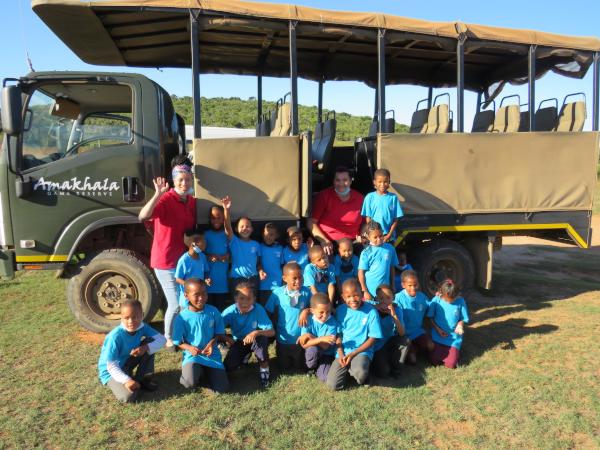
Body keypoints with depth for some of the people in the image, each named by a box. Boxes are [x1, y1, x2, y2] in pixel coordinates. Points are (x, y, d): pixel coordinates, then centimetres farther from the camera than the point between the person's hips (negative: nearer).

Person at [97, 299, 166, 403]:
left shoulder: (142, 327, -15)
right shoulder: (115, 336, -30)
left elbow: (162, 339, -16)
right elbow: (111, 366, -26)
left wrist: (145, 348, -32)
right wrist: (126, 380, -35)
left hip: (127, 363, 5)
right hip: (111, 371, -5)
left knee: (150, 343, -14)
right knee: (128, 396, -29)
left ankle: (143, 379, 0)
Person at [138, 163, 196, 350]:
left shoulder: (192, 202, 5)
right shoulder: (165, 199, -16)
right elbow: (143, 216, -34)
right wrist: (158, 194, -40)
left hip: (186, 260, 7)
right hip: (166, 261, -7)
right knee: (176, 304, -2)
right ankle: (169, 339, 21)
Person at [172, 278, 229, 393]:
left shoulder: (213, 311, -7)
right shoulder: (182, 317, -11)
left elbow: (220, 333, 3)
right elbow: (178, 342, -3)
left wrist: (212, 342, -17)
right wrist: (189, 348, -22)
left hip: (212, 355, 2)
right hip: (192, 355, -2)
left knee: (222, 389, -8)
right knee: (190, 383, -30)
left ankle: (207, 371, 21)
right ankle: (198, 372, 7)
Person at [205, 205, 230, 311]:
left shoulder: (227, 234, 6)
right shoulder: (206, 234, 3)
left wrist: (227, 256, -12)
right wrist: (209, 257, -15)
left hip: (223, 277, 1)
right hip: (209, 277, -1)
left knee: (221, 307, 7)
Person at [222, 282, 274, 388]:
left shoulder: (258, 309, -28)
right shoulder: (231, 311, -23)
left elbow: (271, 331, -31)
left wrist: (256, 332, -47)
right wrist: (226, 338, -33)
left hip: (255, 341, -2)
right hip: (238, 342, 3)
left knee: (261, 337, -36)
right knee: (228, 367, -14)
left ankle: (264, 369, -11)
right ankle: (244, 356, 23)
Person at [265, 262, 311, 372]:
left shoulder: (306, 292, -14)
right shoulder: (277, 293, -15)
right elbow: (269, 314, -4)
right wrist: (274, 332, 2)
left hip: (301, 339, 0)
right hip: (283, 339, 0)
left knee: (301, 368, 15)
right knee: (284, 368, 18)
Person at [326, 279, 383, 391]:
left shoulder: (371, 312, -9)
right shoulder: (341, 311, 2)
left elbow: (372, 338, -6)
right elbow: (338, 334, 7)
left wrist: (353, 353, -11)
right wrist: (341, 353, -9)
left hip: (362, 351, -3)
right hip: (343, 353, 3)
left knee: (360, 374, -36)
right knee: (332, 385, -13)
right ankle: (347, 370, 16)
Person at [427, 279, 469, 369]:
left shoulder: (461, 301, -10)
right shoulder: (436, 300, -11)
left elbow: (463, 319, 1)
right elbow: (430, 317, 0)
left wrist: (460, 325, -21)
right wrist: (437, 329, -13)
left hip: (454, 337, 0)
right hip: (438, 336, 1)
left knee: (451, 365, -11)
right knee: (435, 362, -7)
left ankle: (454, 351, 22)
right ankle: (441, 350, 26)